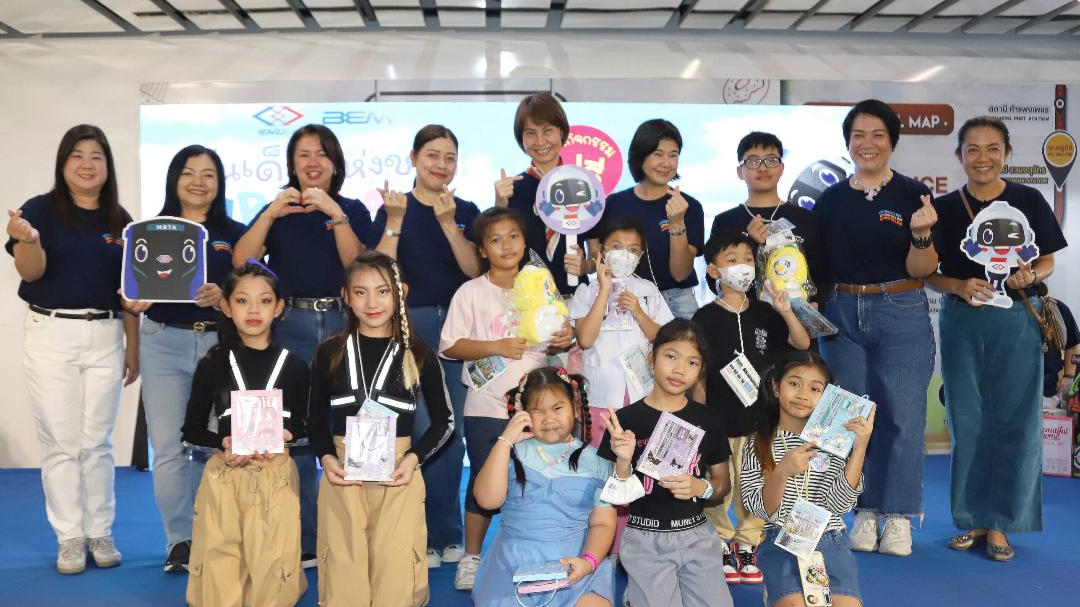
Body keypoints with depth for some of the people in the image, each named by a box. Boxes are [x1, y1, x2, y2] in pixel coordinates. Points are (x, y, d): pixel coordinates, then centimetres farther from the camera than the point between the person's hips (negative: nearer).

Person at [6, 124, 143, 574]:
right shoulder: (41, 209, -3)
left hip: (104, 337, 3)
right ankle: (69, 538, 12)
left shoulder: (119, 220, 7)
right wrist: (27, 240, -36)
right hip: (51, 334, -2)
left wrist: (133, 347, 7)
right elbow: (30, 272, -14)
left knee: (98, 441, 9)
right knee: (60, 442, 2)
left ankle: (100, 532, 18)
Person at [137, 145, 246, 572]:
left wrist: (222, 296, -18)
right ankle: (179, 539, 11)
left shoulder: (235, 234, 5)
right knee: (168, 446, -1)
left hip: (220, 343, 0)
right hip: (164, 344, 1)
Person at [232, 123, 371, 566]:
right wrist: (271, 213, -14)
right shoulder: (277, 212, 11)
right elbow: (240, 263, -4)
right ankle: (303, 542, 7)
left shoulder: (353, 210, 9)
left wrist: (335, 213, -15)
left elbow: (358, 265, -8)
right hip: (290, 326, 1)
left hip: (342, 324, 0)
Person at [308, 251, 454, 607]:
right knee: (343, 576, 3)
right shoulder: (330, 352, 6)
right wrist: (326, 458, -9)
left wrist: (414, 458, -7)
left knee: (395, 576, -1)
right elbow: (316, 421, 10)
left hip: (398, 476, -1)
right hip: (341, 476, 1)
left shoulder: (418, 354, 3)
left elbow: (445, 421, 9)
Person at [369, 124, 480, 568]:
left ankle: (447, 534, 19)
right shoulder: (394, 209, 2)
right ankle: (423, 535, 9)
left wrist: (448, 222, -15)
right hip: (412, 326, -3)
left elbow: (475, 270, -6)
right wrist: (395, 221, -17)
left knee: (453, 432, 7)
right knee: (424, 432, -5)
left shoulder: (467, 211, 8)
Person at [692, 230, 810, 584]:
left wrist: (786, 311, -14)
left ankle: (748, 546, 23)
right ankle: (721, 544, 19)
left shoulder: (764, 313, 6)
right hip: (719, 419, -3)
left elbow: (802, 344, 2)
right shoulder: (706, 318, -4)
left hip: (759, 417, 3)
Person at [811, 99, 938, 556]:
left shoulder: (912, 194, -1)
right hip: (842, 315, 3)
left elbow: (920, 270, -4)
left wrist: (921, 233, -22)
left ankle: (898, 517, 12)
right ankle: (865, 513, 20)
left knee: (903, 415, -1)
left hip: (901, 314, -3)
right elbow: (816, 265, 13)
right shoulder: (830, 200, 7)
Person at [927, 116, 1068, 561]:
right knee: (966, 422, 5)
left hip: (1016, 321, 0)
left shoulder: (1029, 201, 1)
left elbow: (1047, 262, 7)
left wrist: (1030, 276, -14)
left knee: (1013, 421, 1)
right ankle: (973, 519, 18)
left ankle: (999, 523, 13)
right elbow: (927, 274, 4)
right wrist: (959, 286, -15)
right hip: (962, 323, 1)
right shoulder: (944, 208, 2)